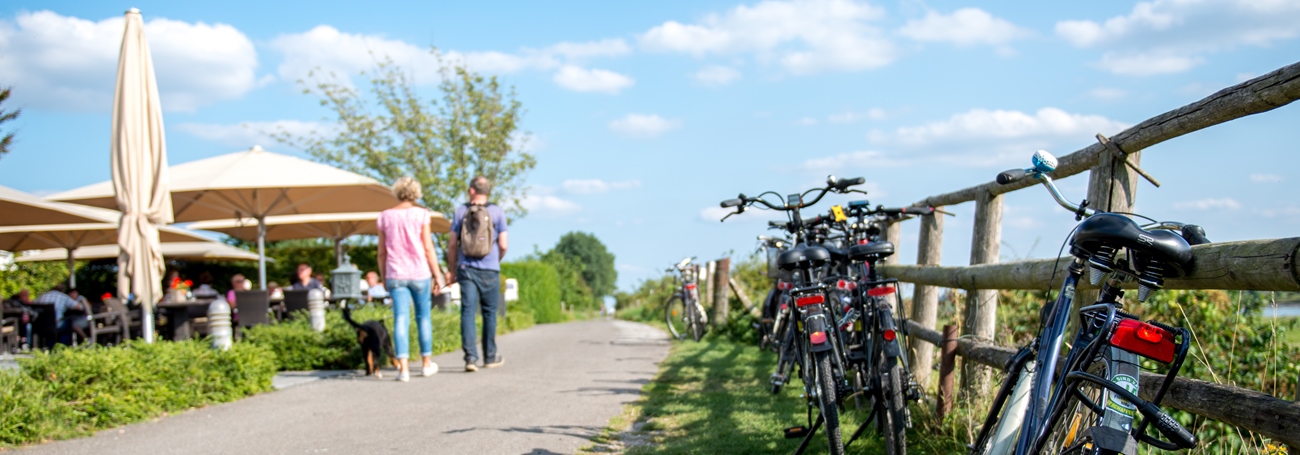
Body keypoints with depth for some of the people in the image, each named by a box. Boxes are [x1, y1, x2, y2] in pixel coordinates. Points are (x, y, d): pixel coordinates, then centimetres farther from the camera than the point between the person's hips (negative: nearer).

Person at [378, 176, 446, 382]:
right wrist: (437, 275, 0)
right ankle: (427, 363, 23)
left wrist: (384, 277, 16)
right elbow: (428, 249, -7)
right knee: (423, 317, 13)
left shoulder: (385, 217, 3)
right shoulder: (421, 214, -5)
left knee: (401, 319, -2)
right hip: (419, 273, -1)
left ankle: (403, 366, -12)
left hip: (395, 275, 1)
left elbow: (382, 252, 6)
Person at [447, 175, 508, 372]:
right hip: (490, 270, 0)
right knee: (489, 313, 11)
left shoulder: (460, 212, 2)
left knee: (468, 312, -1)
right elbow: (503, 245, -3)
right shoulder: (497, 212, -1)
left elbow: (452, 244, 2)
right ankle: (490, 357, 20)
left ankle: (470, 357, -11)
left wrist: (451, 270, 12)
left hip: (466, 269, 0)